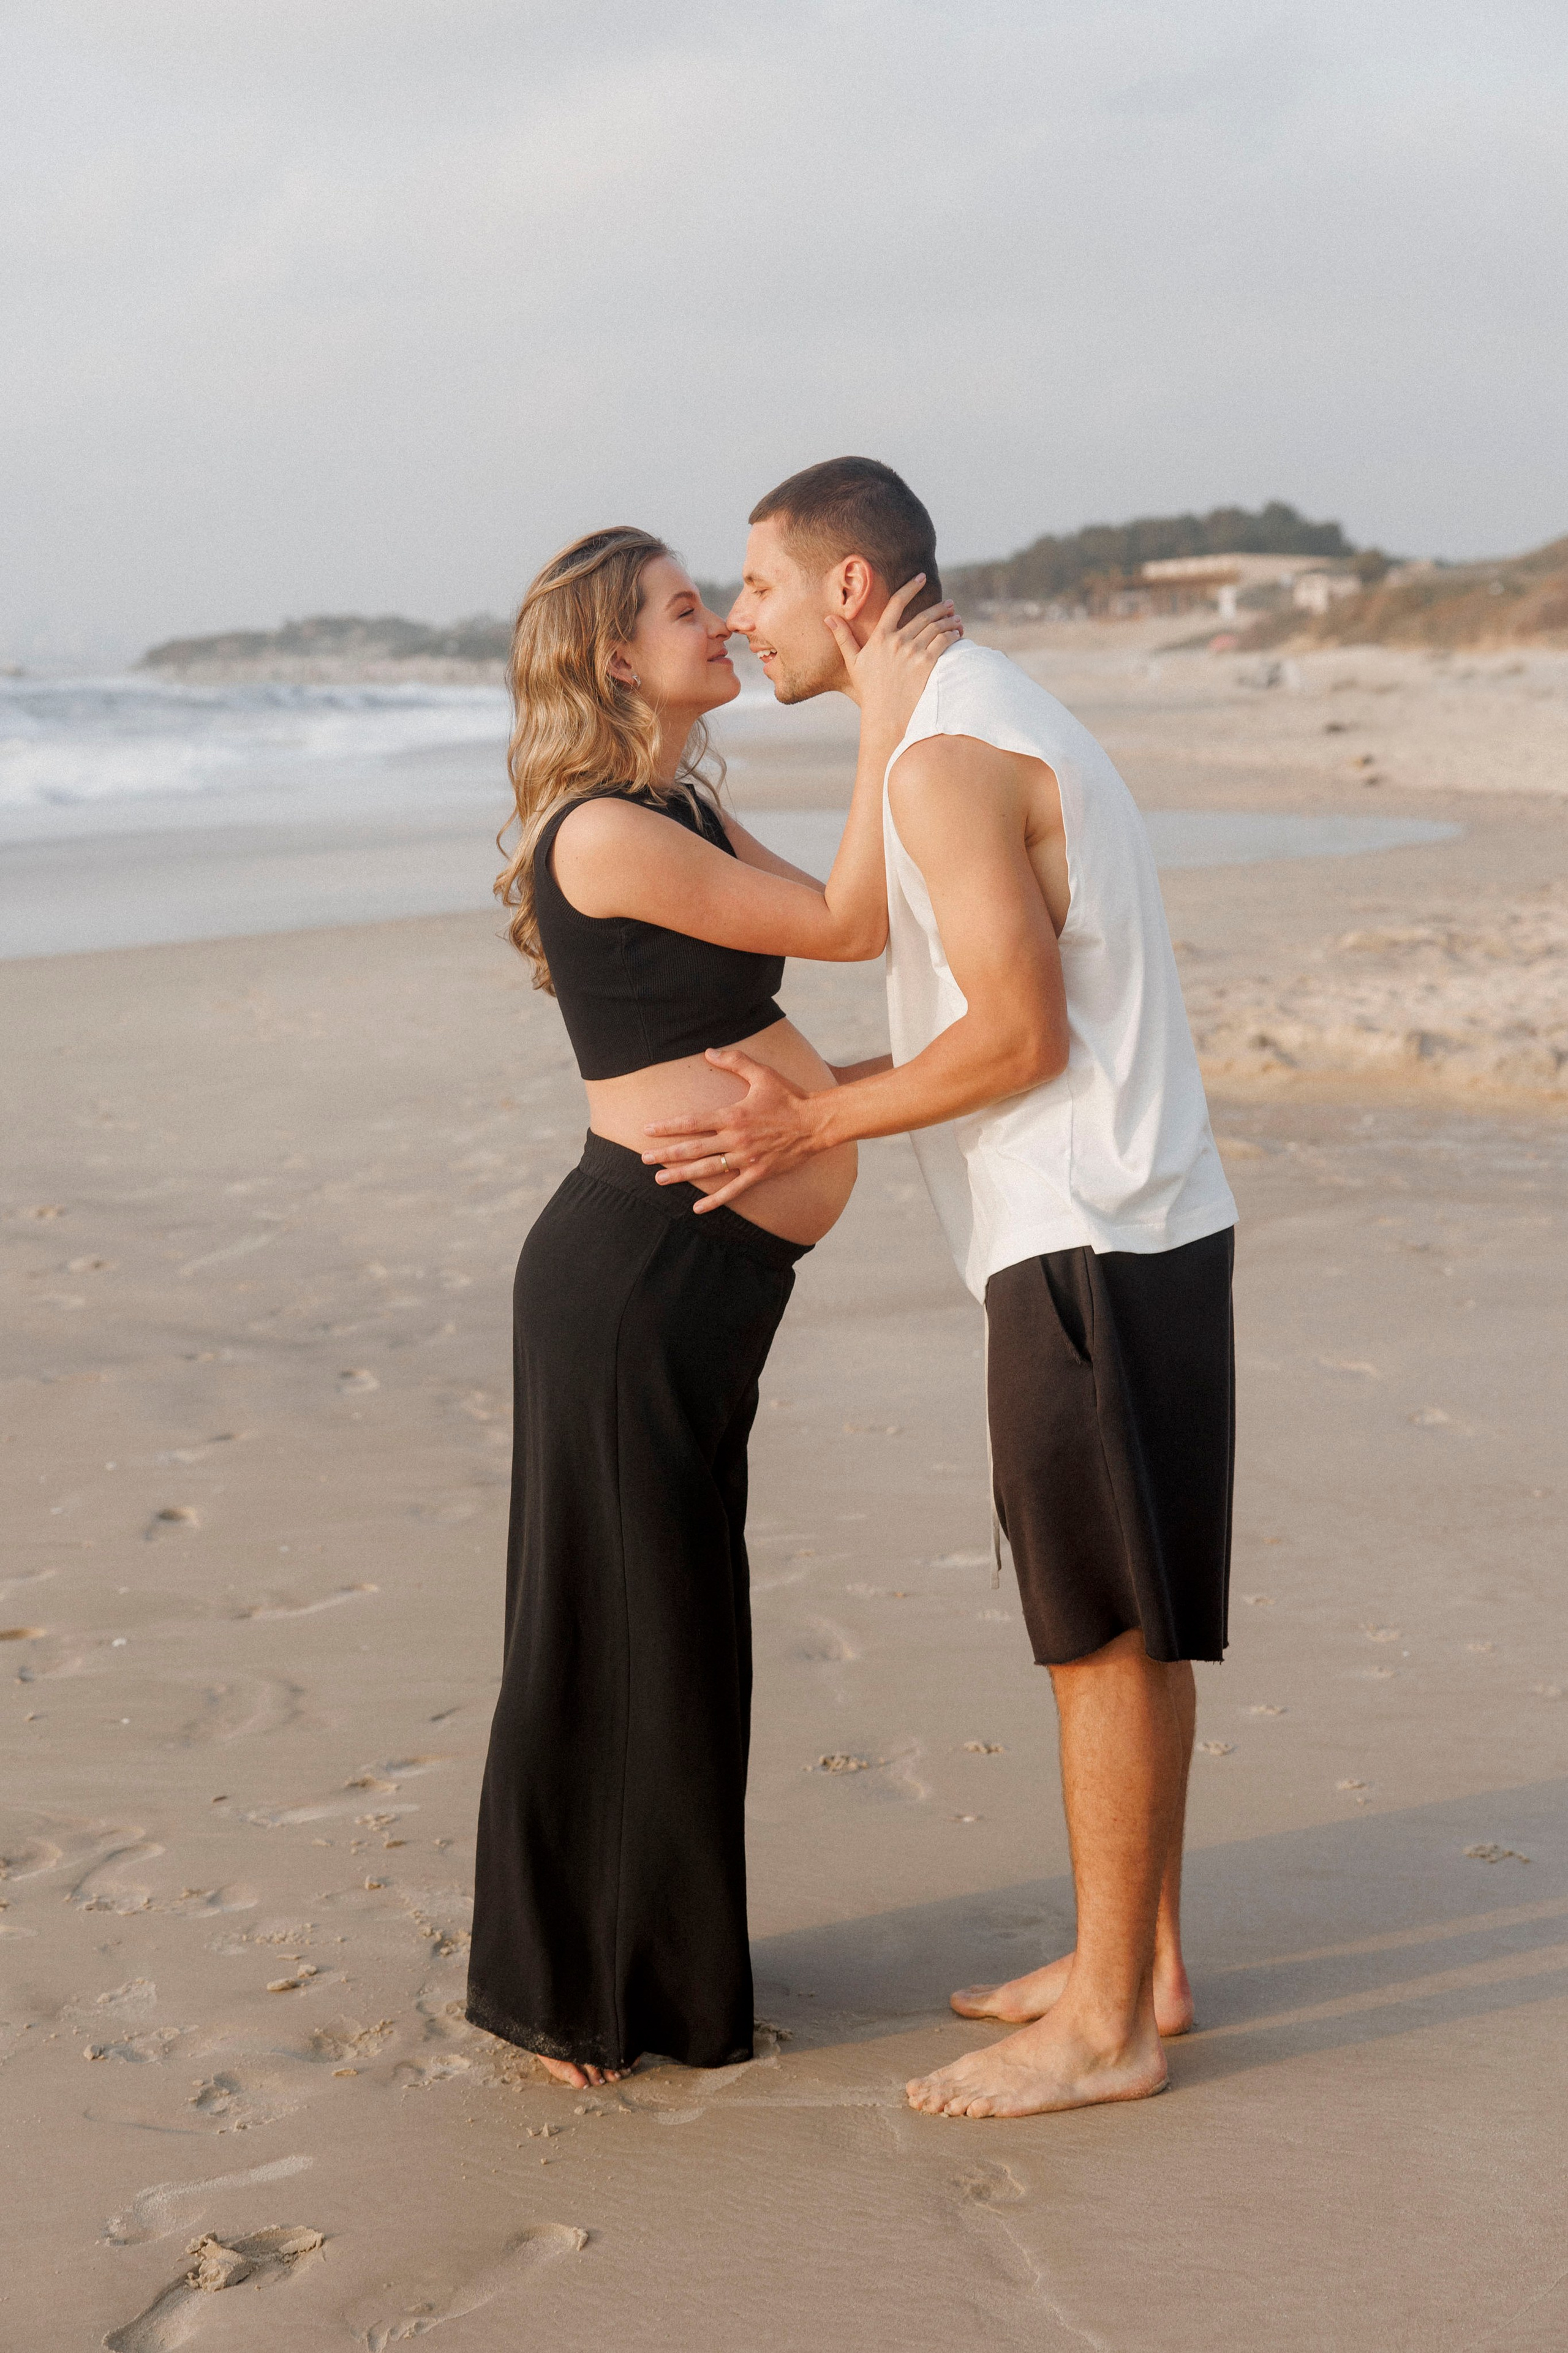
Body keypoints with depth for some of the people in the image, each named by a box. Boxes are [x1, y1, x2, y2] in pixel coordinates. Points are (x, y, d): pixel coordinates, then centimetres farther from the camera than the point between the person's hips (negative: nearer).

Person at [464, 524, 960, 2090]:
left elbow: (863, 929, 11)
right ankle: (562, 1991, 20)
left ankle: (656, 1966, 34)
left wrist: (919, 721, 8)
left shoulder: (690, 811, 14)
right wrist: (883, 727, -12)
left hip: (706, 1269, 10)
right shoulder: (602, 834, -17)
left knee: (675, 1617, 18)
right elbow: (837, 923, -13)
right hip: (639, 1265, -10)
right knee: (614, 1628, 3)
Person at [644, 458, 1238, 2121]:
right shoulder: (1005, 720, 17)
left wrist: (813, 1126, -10)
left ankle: (1105, 2024, 8)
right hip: (1133, 1224, 10)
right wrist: (812, 1097, 19)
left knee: (1105, 1629, -2)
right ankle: (1138, 1961, 26)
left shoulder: (948, 755, -15)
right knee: (1129, 1622, 15)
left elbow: (1021, 1035, -20)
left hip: (1088, 1248, -10)